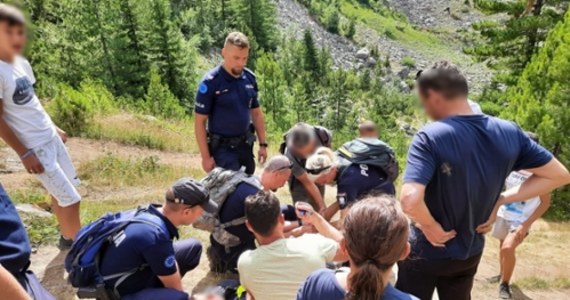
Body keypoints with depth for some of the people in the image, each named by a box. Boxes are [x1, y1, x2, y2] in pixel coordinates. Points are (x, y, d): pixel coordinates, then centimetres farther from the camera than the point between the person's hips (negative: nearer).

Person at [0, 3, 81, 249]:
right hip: (35, 147, -8)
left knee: (61, 192, 19)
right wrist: (24, 153, -17)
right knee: (70, 199, -3)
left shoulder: (22, 63, 5)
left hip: (50, 137, 8)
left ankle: (68, 237, 36)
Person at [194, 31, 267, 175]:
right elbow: (199, 121, -12)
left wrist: (263, 144, 7)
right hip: (222, 147, -6)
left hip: (245, 145, 6)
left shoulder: (250, 78, 1)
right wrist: (206, 156, -14)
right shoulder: (211, 82, -15)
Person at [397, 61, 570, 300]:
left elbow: (410, 200, -39)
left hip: (425, 252, -5)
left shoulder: (430, 137, -27)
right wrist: (502, 198, -3)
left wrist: (433, 228, -19)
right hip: (470, 252, 6)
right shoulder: (508, 133, -8)